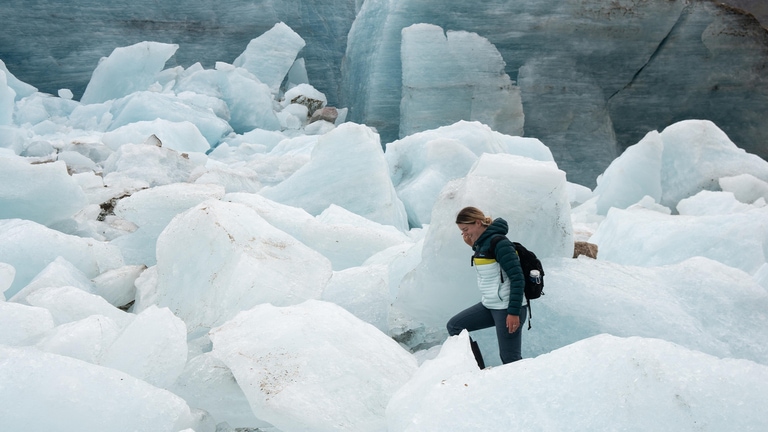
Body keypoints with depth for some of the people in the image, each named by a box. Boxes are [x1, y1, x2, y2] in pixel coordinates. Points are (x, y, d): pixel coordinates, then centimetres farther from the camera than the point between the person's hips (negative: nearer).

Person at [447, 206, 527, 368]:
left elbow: (517, 278, -20)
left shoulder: (498, 243, -17)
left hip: (507, 308, -10)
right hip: (489, 306, 10)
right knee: (454, 326, 10)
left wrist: (514, 312, -23)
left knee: (510, 358, -4)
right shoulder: (481, 244, 10)